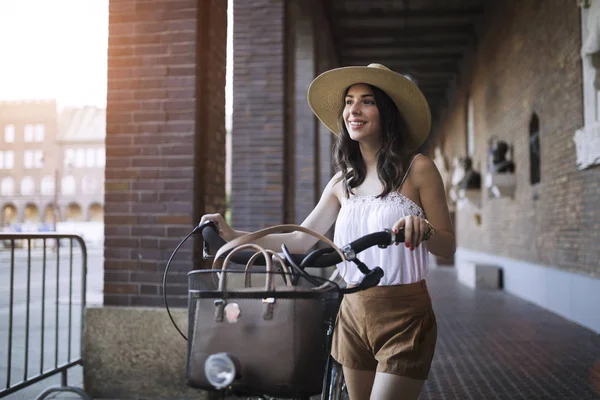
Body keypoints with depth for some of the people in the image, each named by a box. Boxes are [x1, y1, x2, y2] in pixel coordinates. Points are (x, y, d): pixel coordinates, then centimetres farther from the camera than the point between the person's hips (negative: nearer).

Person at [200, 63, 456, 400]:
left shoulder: (417, 168, -6)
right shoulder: (343, 182, 8)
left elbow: (448, 247, -5)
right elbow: (302, 239, 7)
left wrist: (423, 229, -27)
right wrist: (234, 235, -1)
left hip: (404, 318, -5)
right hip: (354, 313, 5)